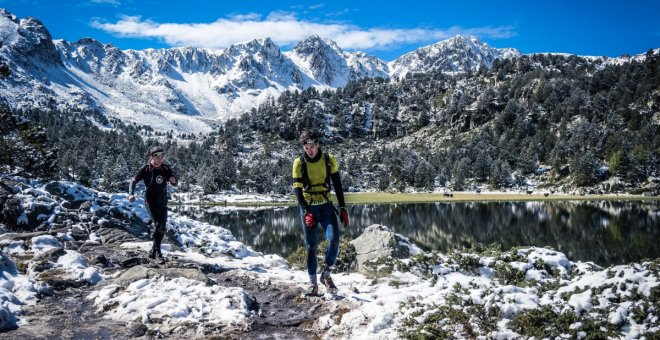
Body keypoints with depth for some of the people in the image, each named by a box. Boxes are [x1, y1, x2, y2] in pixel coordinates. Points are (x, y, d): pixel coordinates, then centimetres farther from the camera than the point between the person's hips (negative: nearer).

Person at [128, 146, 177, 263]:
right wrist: (131, 194, -21)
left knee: (162, 228, 6)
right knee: (158, 224, -19)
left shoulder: (166, 168, 1)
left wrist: (173, 180, -18)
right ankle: (157, 252, -10)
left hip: (163, 201, 5)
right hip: (150, 201, -5)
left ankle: (153, 252, 21)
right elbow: (134, 181, -5)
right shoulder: (146, 169, -8)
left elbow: (174, 183, 6)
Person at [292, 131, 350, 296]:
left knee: (334, 239, -17)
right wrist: (306, 212, -18)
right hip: (308, 207, 0)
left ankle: (326, 274, 3)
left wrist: (343, 208, -2)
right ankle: (313, 283, 9)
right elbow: (297, 190, -8)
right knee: (311, 245, 1)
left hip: (326, 205, 1)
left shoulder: (329, 160, -3)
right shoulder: (299, 163, -6)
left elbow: (337, 185, 3)